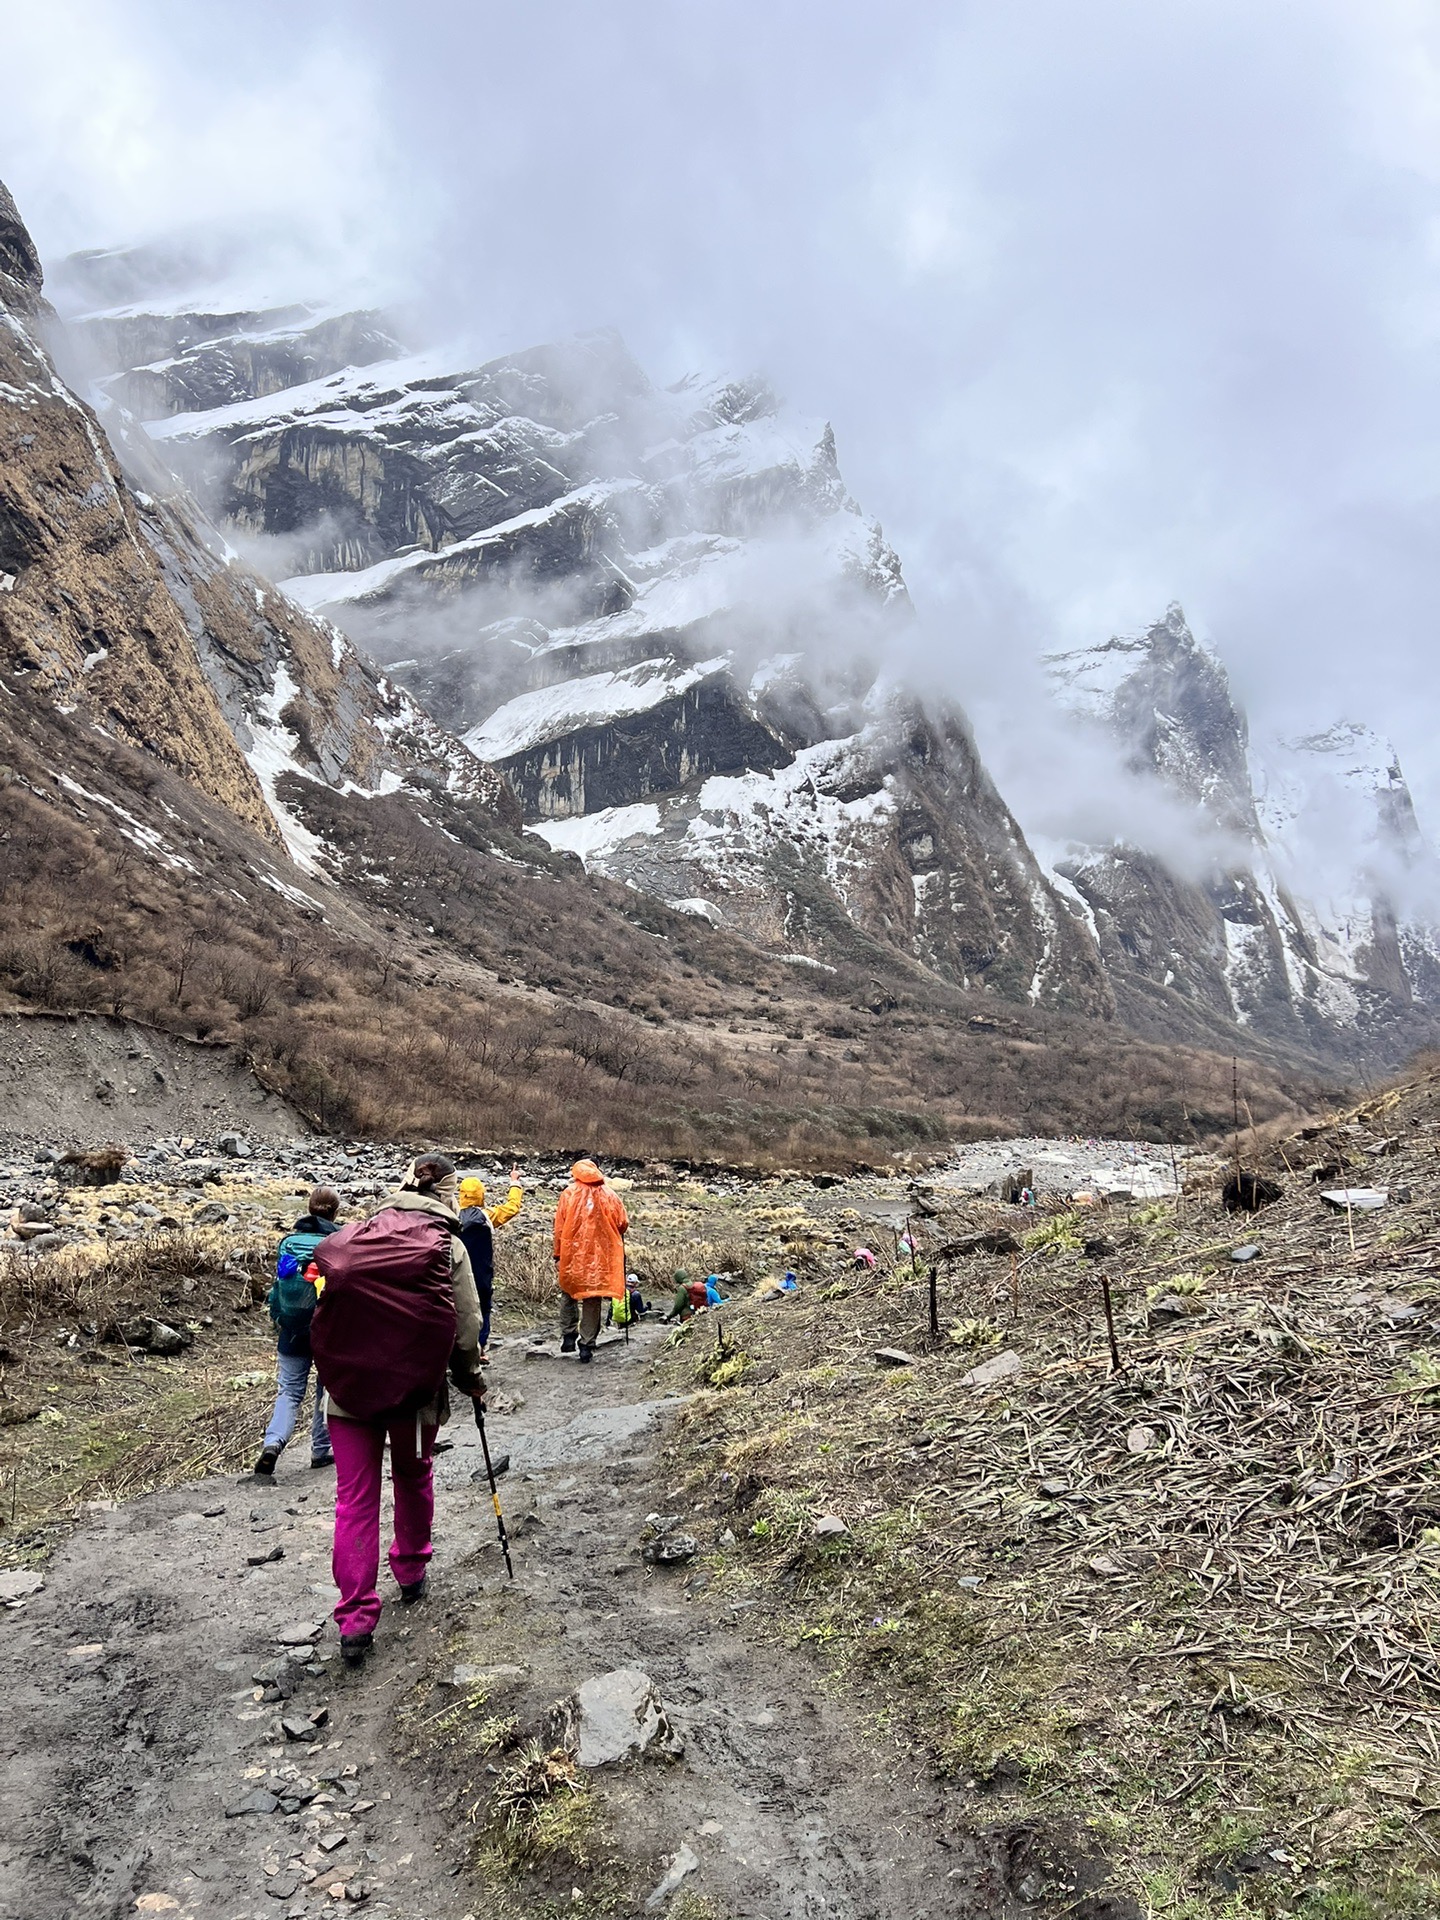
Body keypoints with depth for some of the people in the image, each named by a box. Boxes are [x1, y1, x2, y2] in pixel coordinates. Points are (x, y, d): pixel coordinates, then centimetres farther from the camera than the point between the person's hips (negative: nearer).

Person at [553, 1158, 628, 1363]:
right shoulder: (610, 1195, 2)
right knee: (592, 1301, 8)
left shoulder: (569, 1194, -2)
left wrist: (558, 1256, 4)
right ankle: (587, 1345, 7)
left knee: (568, 1295, 19)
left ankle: (568, 1336, 12)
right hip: (600, 1258, 1)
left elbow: (559, 1228, -2)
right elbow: (623, 1224, 2)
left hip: (572, 1256, -1)